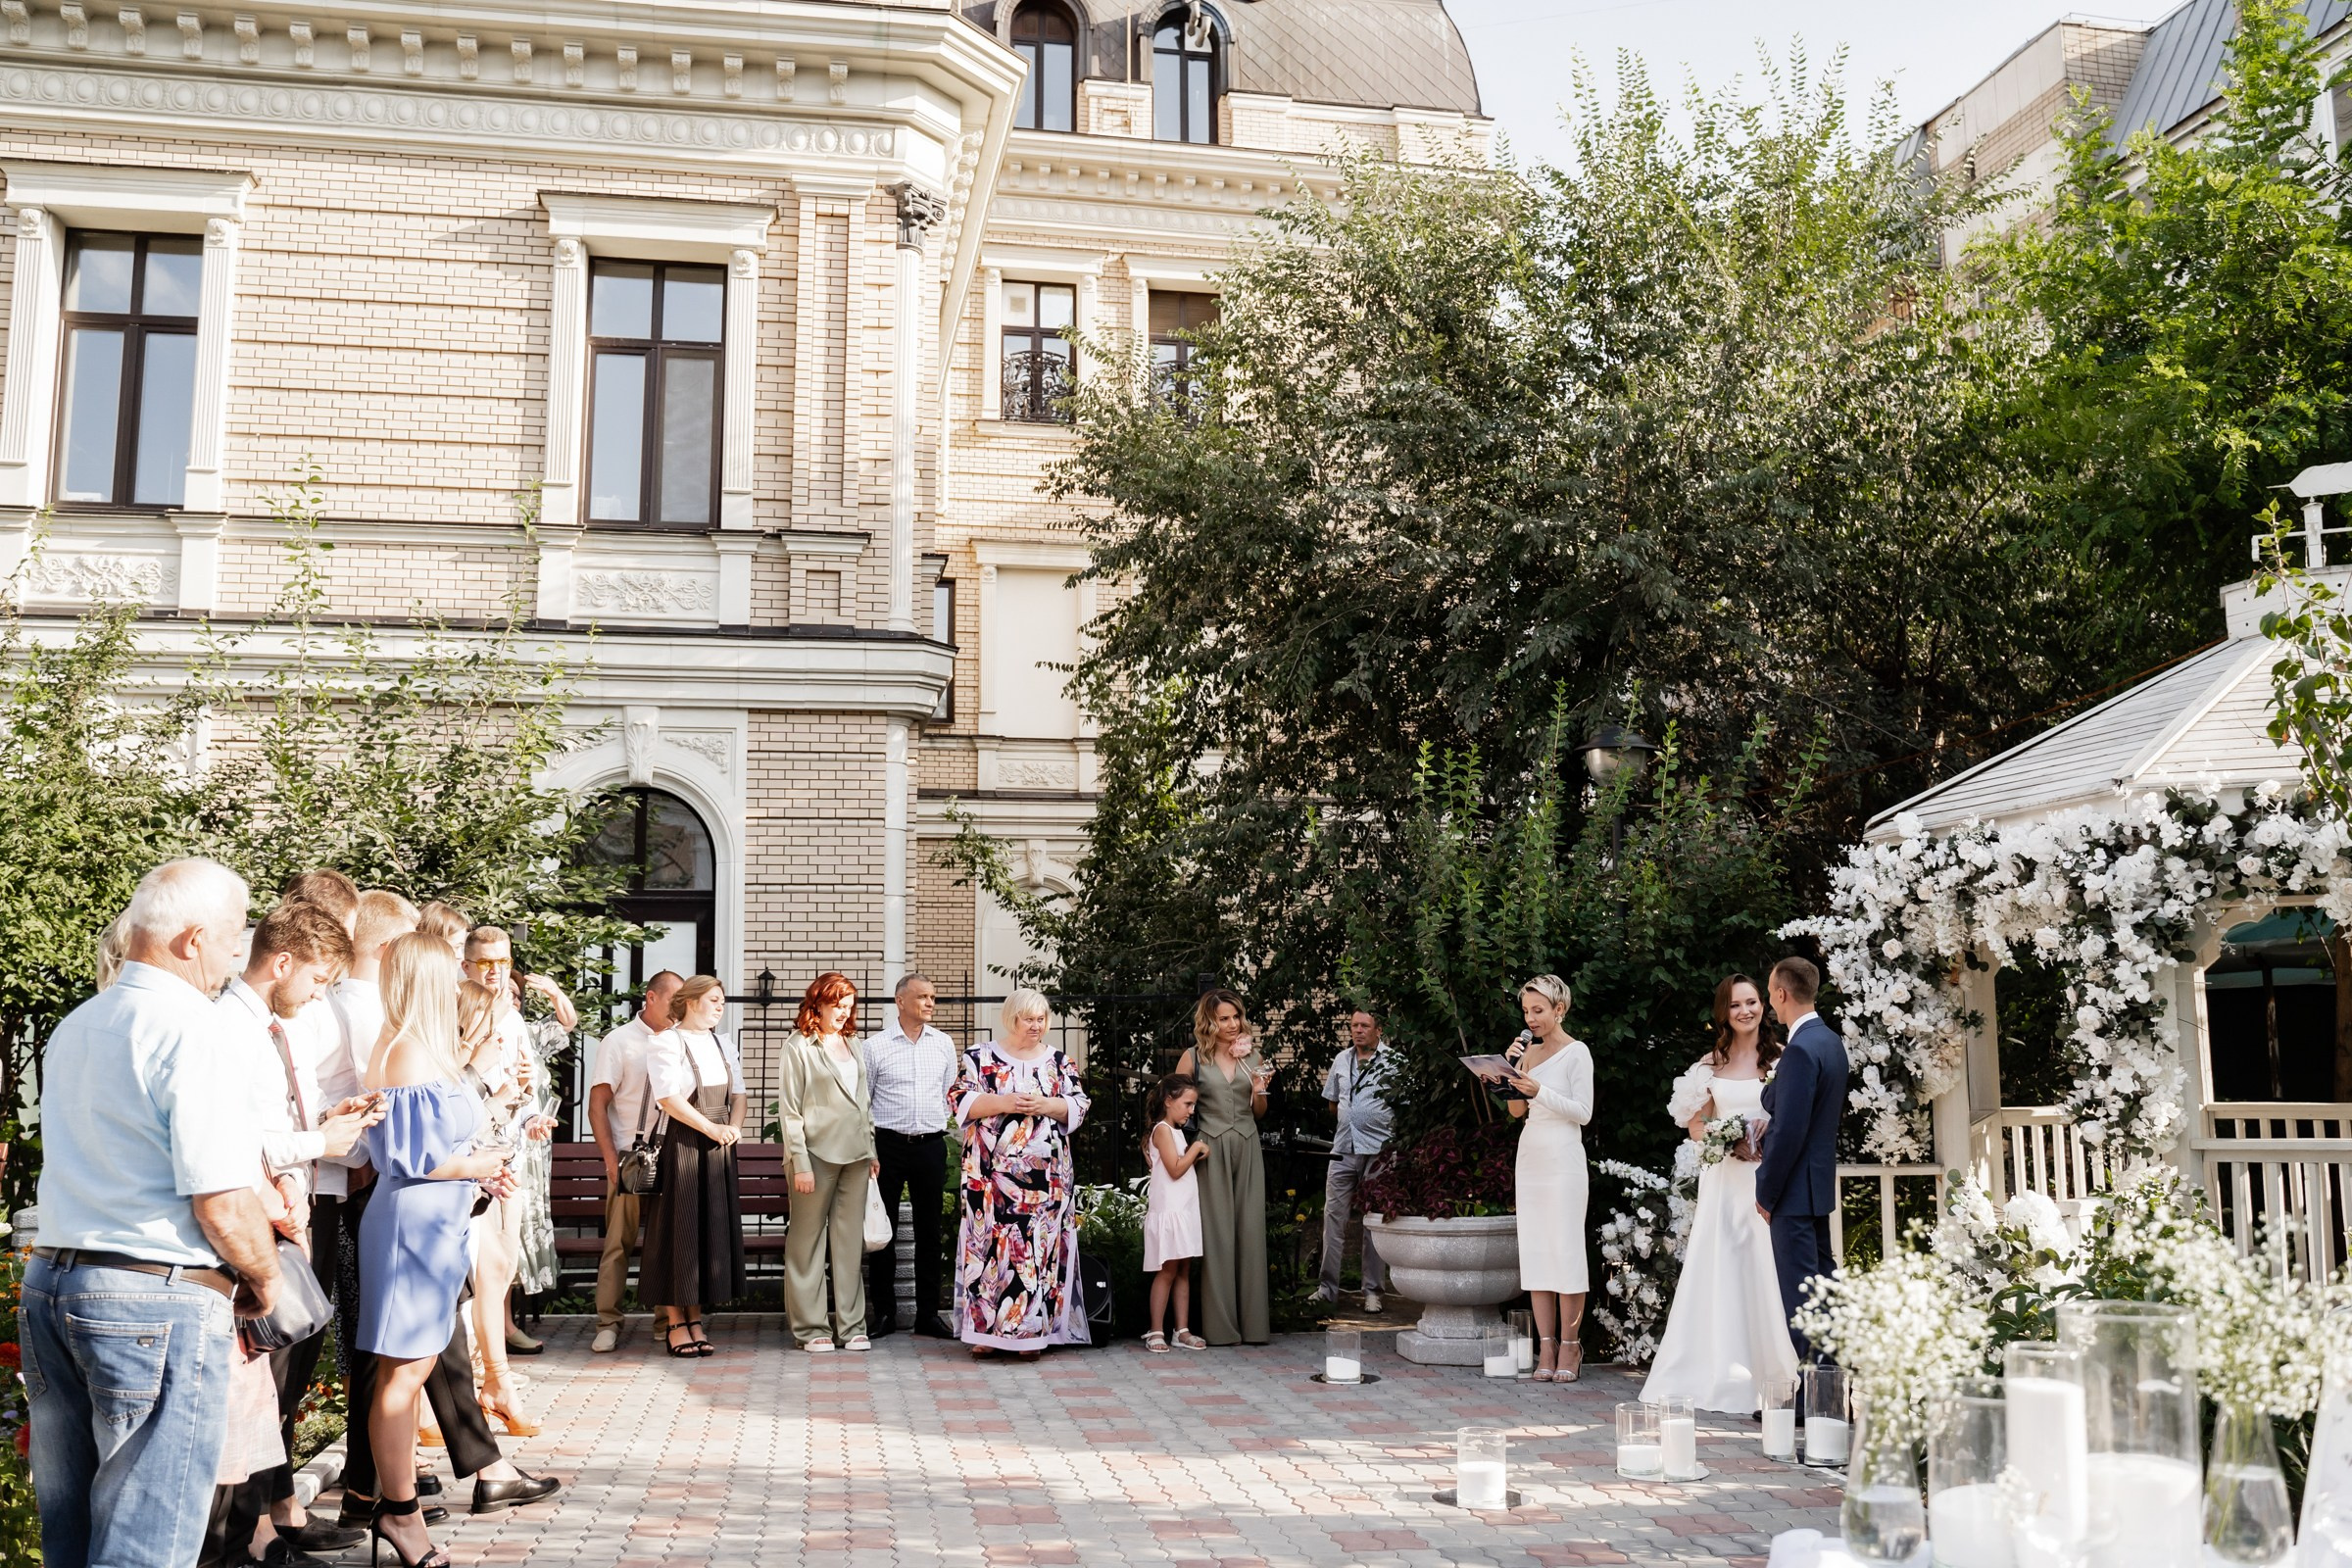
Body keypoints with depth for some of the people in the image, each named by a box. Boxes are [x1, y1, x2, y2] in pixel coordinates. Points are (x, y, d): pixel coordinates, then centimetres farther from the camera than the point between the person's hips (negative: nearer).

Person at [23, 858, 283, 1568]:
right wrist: (264, 1281, -1)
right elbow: (223, 1205, -19)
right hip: (160, 1303, -8)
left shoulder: (73, 1027, 14)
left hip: (49, 1285, 9)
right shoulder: (195, 1030, -14)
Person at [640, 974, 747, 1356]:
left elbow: (737, 1093, 14)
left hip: (719, 1148, 7)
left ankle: (695, 1318, 16)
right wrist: (713, 1129, -17)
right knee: (679, 1229, -2)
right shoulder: (666, 1043, -6)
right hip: (681, 1146, -7)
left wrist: (734, 1127, -5)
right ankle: (675, 1322, 7)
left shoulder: (723, 1044, 15)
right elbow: (670, 1098, -16)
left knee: (713, 1228, 7)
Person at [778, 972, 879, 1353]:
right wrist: (800, 1163, -12)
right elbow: (789, 1110, -7)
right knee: (808, 1243, 1)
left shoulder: (853, 1046, 14)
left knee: (851, 1243, 7)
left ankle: (851, 1325, 12)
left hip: (854, 1157, 6)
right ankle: (810, 1327, 7)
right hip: (817, 1155, -6)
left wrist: (871, 1150, 13)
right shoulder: (798, 1048, -3)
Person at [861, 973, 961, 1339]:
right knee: (883, 1230, 3)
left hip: (931, 1145, 3)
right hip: (888, 1144, -3)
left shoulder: (944, 1044, 9)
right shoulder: (875, 1046, -1)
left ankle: (928, 1312, 14)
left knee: (930, 1231, 6)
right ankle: (883, 1312, 12)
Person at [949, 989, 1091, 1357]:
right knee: (990, 1244, -3)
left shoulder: (1059, 1061, 11)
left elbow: (1078, 1105, 6)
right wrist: (1002, 1103, -15)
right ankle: (985, 1330, 3)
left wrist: (1045, 1105, -11)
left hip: (1046, 1174, 2)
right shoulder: (981, 1057, 6)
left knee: (1041, 1246, -1)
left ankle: (1031, 1330, 4)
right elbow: (959, 1101, -3)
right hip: (992, 1173, -2)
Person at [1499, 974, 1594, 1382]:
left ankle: (1569, 1346, 2)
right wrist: (1512, 1069, 0)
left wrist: (1539, 1091, -19)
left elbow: (1583, 1112, -10)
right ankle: (1546, 1346, 7)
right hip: (1530, 1155, 6)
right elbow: (1516, 1111, 13)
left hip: (1563, 1157, -6)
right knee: (1534, 1252, 4)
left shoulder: (1576, 1053, -4)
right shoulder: (1530, 1051, 12)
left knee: (1565, 1250, -5)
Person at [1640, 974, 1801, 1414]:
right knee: (1719, 1266, -1)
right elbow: (1696, 1125, 12)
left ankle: (1771, 1373, 4)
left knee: (1766, 1268, -4)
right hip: (1723, 1177, 2)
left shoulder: (1781, 1057, 2)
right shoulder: (1710, 1064, 10)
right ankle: (1723, 1372, 4)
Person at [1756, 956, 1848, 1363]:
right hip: (1820, 1182, 10)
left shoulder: (1801, 1050, -21)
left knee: (1797, 1290, -5)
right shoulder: (1831, 1041, 10)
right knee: (1820, 1278, 16)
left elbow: (1789, 1131, -22)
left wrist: (1766, 1192, -14)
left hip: (1795, 1190, -10)